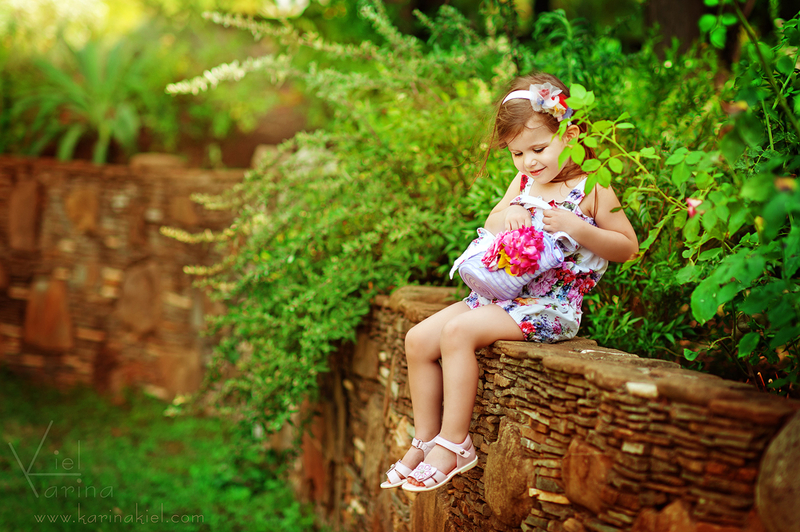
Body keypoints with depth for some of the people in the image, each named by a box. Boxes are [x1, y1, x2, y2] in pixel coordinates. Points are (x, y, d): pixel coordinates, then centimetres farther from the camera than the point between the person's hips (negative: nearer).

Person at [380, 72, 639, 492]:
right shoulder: (524, 182, 15)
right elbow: (489, 231, 19)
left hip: (551, 305, -8)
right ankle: (425, 440, 5)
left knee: (458, 332, -27)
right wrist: (508, 212, -4)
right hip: (502, 291, 8)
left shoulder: (592, 189, -4)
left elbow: (627, 246, -5)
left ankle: (454, 443, -19)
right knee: (418, 339, -3)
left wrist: (576, 227, -19)